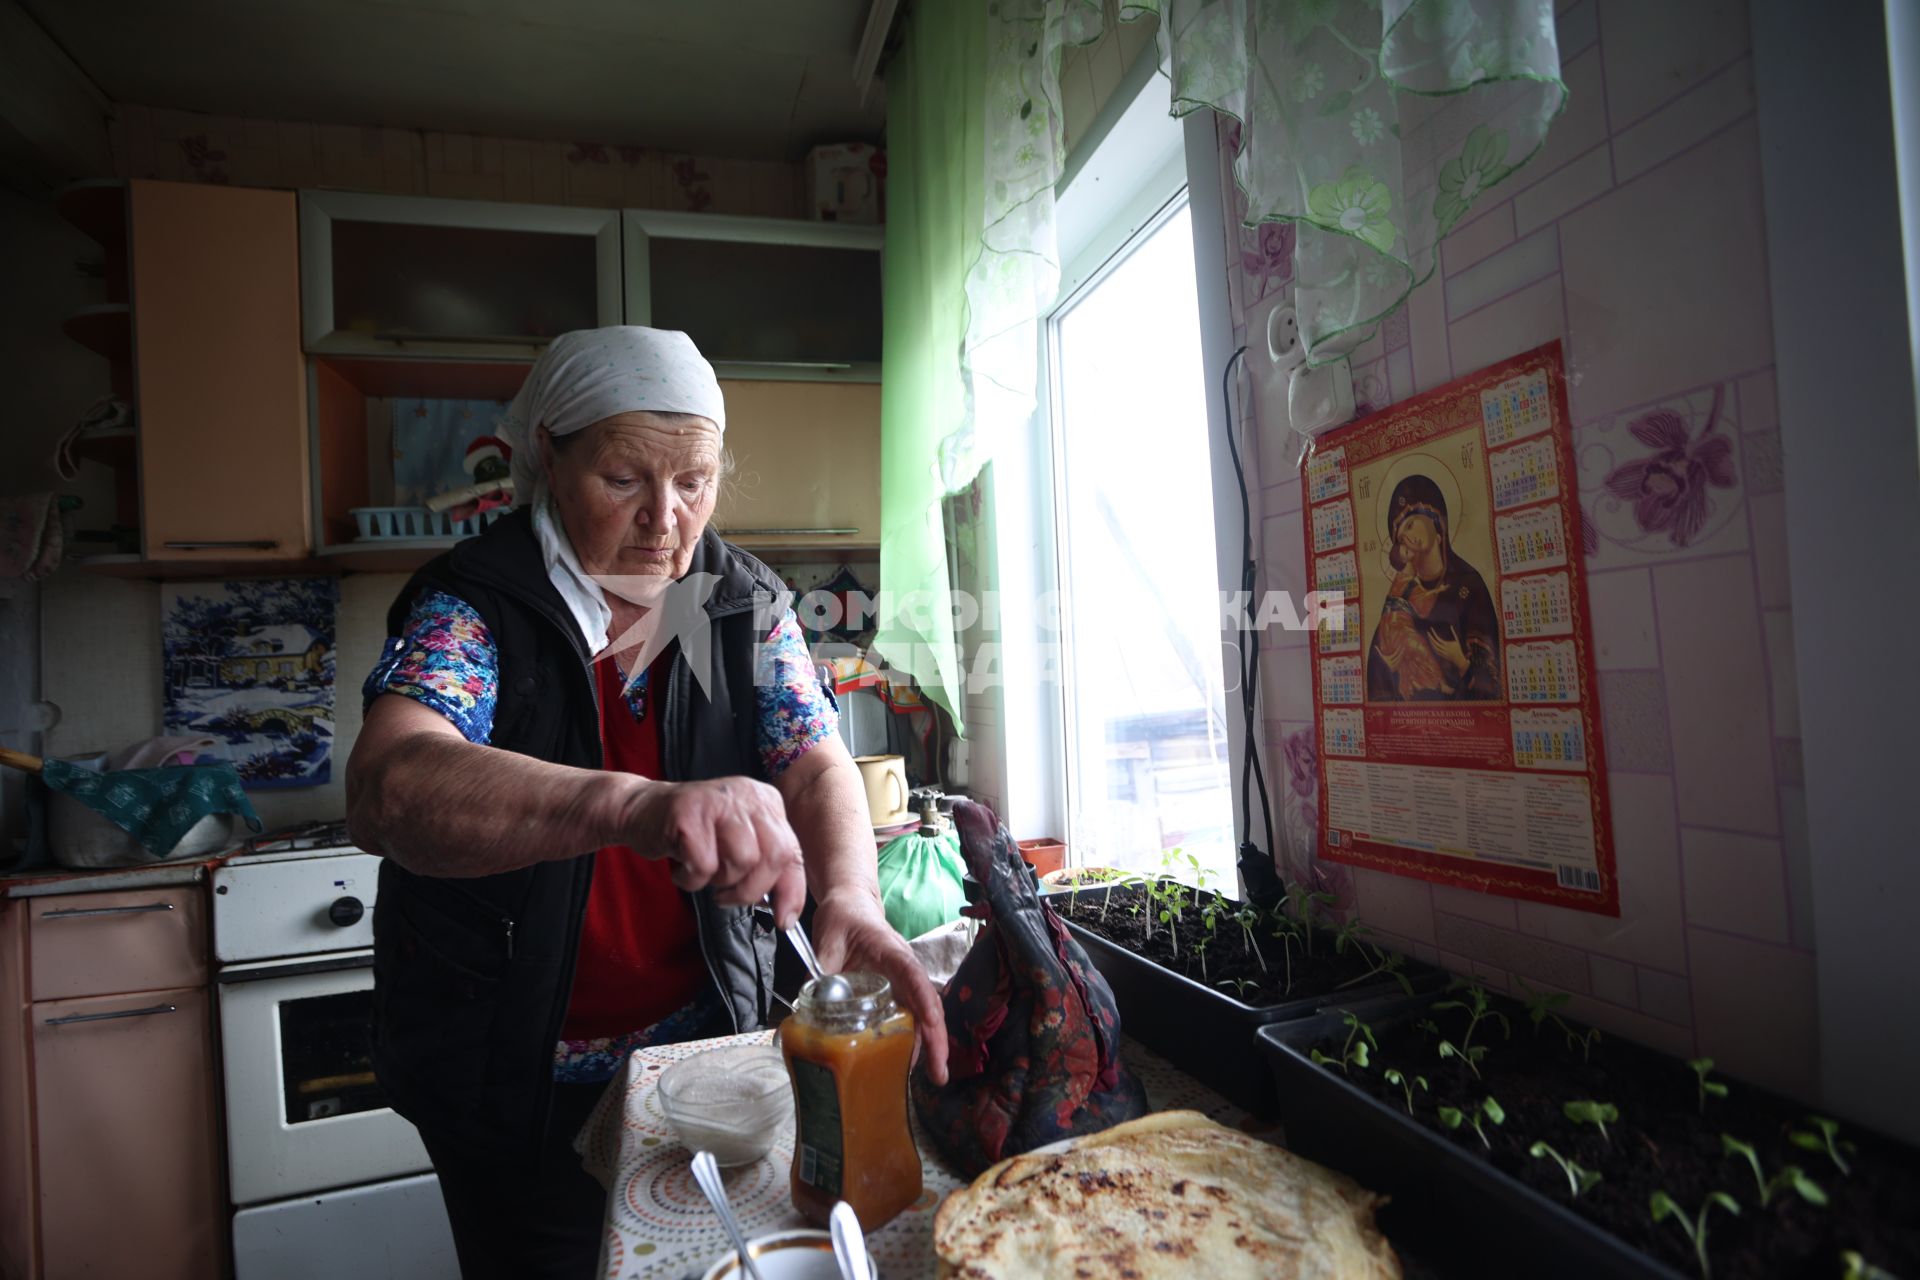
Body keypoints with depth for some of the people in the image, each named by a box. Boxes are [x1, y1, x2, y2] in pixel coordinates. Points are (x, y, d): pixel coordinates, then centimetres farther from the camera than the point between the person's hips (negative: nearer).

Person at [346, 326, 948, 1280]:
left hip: (700, 1038, 4)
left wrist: (849, 897, -34)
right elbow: (388, 791, -36)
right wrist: (634, 805, -54)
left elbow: (818, 768, -12)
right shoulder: (467, 607, -19)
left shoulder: (747, 604, -7)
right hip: (512, 1076, -3)